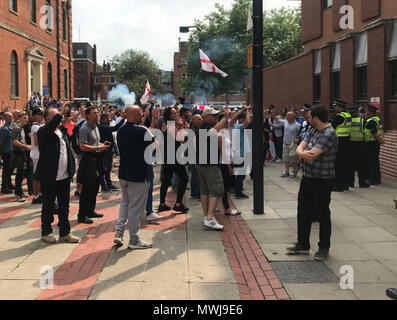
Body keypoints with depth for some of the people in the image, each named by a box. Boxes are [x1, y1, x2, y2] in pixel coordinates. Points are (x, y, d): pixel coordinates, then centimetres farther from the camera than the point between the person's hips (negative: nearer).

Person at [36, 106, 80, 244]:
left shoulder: (62, 132, 12)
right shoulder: (43, 132, -10)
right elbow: (51, 126, -34)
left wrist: (72, 166, 11)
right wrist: (61, 114, -36)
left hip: (64, 176, 6)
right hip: (49, 177, -6)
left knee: (64, 205, 11)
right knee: (48, 206, 7)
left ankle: (65, 233, 21)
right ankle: (46, 232, 22)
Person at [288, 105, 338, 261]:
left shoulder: (329, 134, -19)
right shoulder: (313, 131, 9)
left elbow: (312, 154, -28)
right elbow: (300, 148, 3)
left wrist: (302, 152, -8)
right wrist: (303, 153, -20)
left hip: (322, 181, -8)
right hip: (308, 178, 9)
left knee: (322, 214, 4)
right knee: (303, 212, 14)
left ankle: (324, 248, 19)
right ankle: (303, 244, 27)